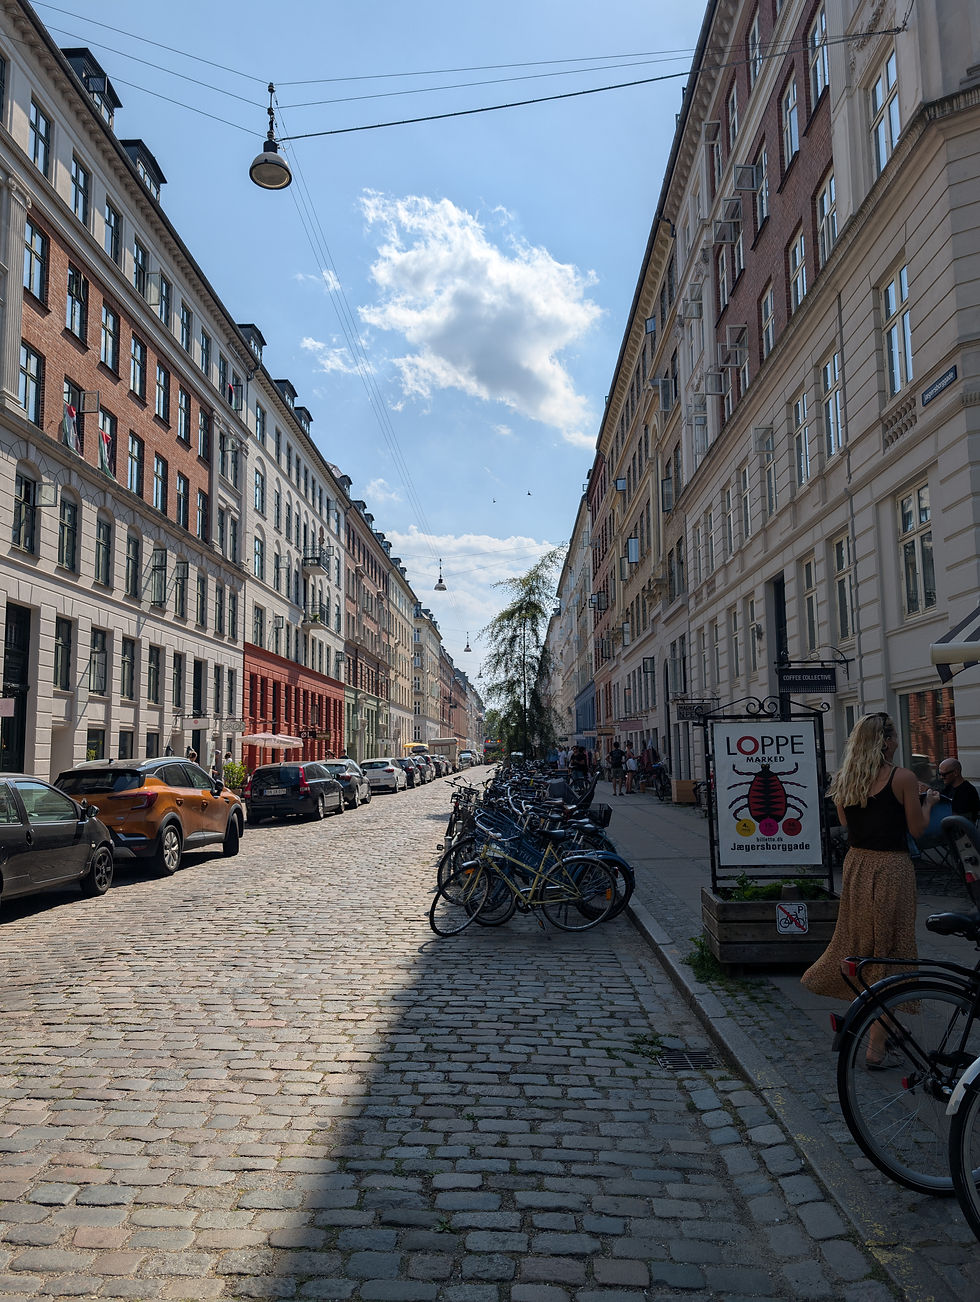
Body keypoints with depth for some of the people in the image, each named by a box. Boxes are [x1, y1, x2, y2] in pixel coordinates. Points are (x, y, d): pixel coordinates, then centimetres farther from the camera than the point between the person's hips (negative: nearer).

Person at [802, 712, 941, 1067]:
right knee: (889, 950, 2)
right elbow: (917, 829, -6)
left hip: (856, 865, 6)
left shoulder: (843, 780, 4)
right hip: (892, 870, -6)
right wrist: (928, 802, 13)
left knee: (860, 942, 21)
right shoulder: (903, 778, -12)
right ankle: (876, 1048, 7)